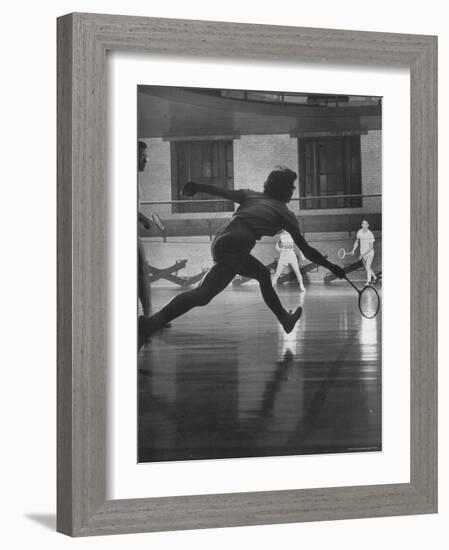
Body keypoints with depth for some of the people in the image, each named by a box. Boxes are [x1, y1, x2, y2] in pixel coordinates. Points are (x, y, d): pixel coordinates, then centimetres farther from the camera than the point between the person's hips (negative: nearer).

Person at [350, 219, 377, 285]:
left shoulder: (370, 235, -19)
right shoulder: (359, 232, -2)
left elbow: (371, 247, -19)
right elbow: (357, 241, 15)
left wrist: (363, 255, -23)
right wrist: (353, 250, 2)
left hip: (370, 253, -6)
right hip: (363, 254, 6)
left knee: (368, 267, -21)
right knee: (367, 269, 13)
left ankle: (369, 281, -19)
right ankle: (374, 277, 36)